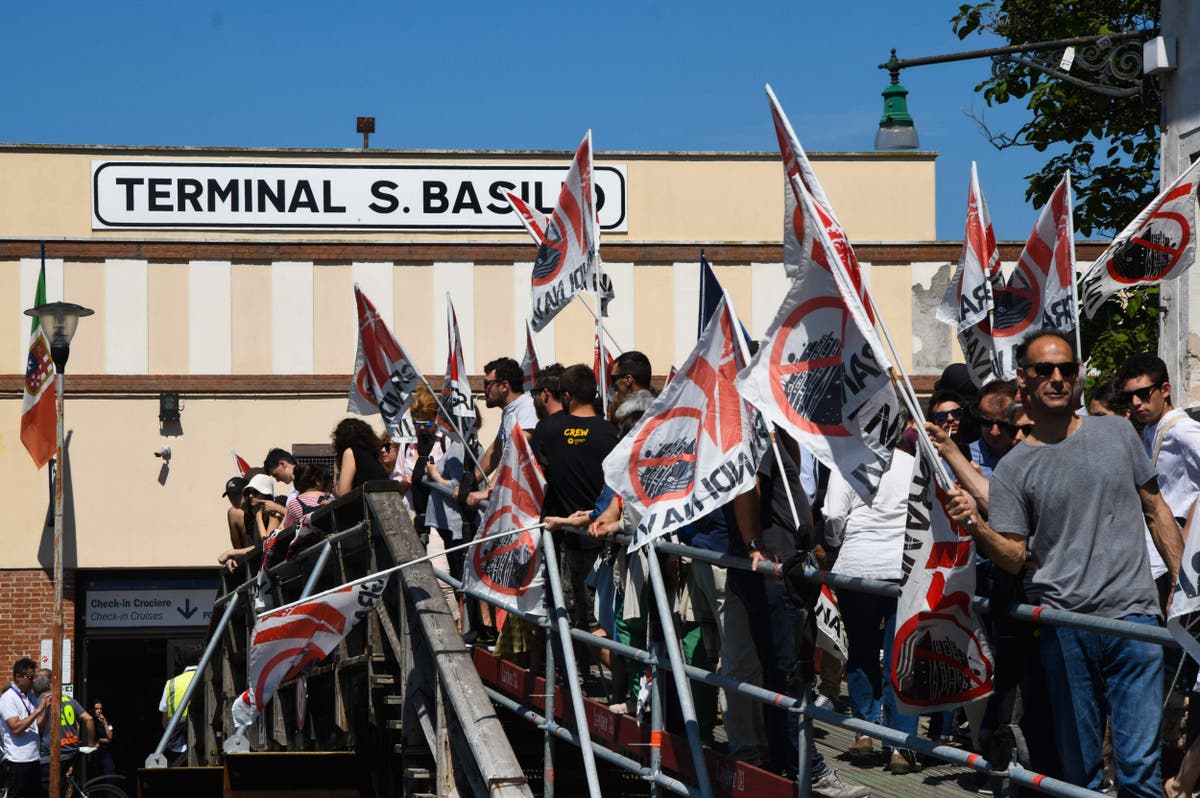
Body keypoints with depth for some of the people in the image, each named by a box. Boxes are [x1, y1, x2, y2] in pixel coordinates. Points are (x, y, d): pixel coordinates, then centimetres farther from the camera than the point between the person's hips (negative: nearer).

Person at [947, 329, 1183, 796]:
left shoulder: (1116, 433, 11)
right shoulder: (1013, 469, 5)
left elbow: (1155, 509, 18)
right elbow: (1013, 557, 2)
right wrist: (975, 525, -17)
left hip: (1133, 615, 0)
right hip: (1064, 628, 0)